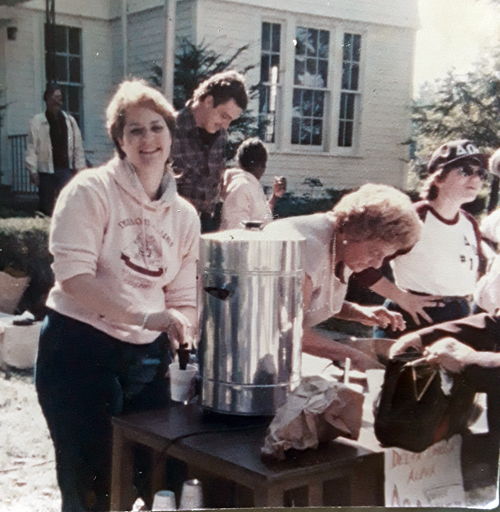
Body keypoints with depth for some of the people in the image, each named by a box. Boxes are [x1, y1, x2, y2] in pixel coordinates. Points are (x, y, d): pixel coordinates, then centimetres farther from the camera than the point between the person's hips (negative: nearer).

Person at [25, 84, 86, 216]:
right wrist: (32, 170, -7)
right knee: (46, 206, 6)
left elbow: (78, 147, 10)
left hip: (66, 169, 1)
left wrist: (80, 168, 7)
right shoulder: (37, 121, 0)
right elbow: (32, 148, -1)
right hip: (46, 171, -1)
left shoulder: (70, 120, 8)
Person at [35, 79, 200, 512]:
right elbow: (73, 274, -20)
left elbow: (183, 299, 10)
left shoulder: (185, 215, 8)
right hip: (79, 348, -5)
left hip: (147, 357, 5)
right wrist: (143, 316, -29)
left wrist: (180, 327, -12)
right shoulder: (91, 191, -9)